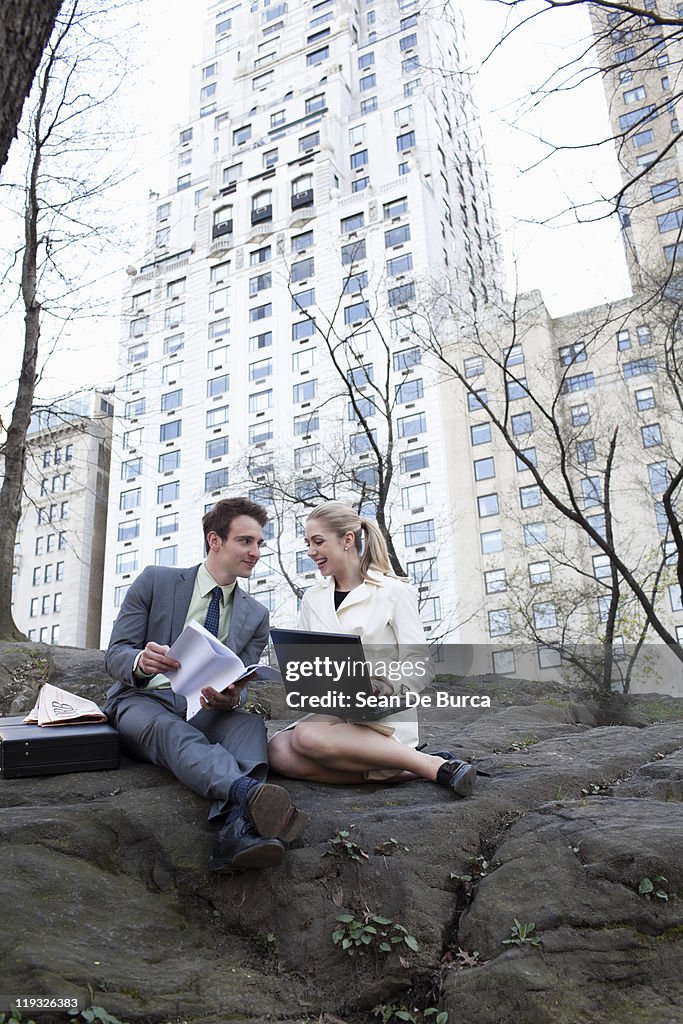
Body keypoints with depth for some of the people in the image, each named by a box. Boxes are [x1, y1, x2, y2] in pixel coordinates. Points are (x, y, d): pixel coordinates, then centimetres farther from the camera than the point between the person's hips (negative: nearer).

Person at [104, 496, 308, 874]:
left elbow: (237, 687, 7)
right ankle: (252, 794, -63)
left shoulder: (256, 616, 12)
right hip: (143, 701, -2)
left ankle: (237, 829, -57)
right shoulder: (155, 581, 4)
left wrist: (229, 698, -21)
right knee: (170, 730, -38)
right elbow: (114, 654, 0)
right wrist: (141, 662, -27)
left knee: (250, 722, -32)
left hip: (205, 711, 2)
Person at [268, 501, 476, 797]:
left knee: (308, 736, -34)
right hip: (331, 712, 5)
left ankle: (433, 765, -21)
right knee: (278, 751, -26)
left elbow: (417, 664, -5)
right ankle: (395, 768, -17)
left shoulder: (394, 592, -1)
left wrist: (387, 688, -25)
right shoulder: (312, 599, 15)